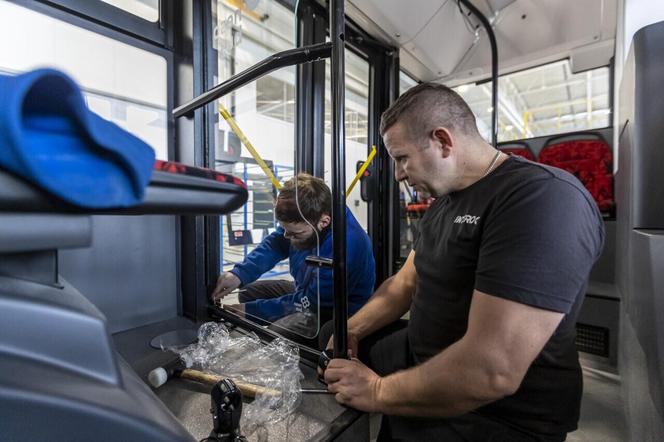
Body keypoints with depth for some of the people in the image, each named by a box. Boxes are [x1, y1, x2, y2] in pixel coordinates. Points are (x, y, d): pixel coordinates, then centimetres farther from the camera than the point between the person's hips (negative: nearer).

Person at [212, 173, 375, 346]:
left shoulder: (346, 246, -37)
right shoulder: (304, 218, -16)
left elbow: (309, 302, -27)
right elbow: (273, 245, -4)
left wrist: (251, 310, -20)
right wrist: (239, 274, -21)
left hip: (334, 310, -7)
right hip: (306, 289, 8)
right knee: (248, 292, 10)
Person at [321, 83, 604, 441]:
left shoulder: (544, 198, -28)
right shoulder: (443, 203, 4)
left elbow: (492, 372, -34)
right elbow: (405, 282, 8)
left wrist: (378, 393, -20)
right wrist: (351, 329, -3)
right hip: (420, 356, 8)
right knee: (330, 341, 17)